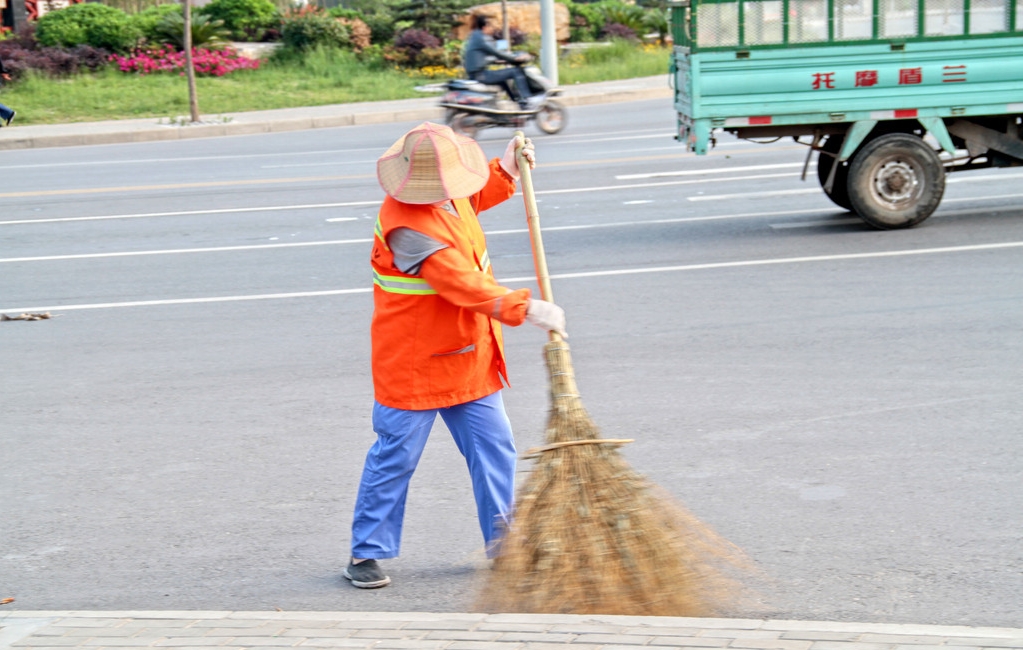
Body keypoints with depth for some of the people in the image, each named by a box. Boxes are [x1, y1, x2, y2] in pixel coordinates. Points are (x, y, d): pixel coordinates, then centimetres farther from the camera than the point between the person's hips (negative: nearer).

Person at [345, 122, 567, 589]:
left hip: (468, 354, 8)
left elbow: (475, 199, 28)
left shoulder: (446, 195, 0)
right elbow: (464, 286, -30)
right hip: (413, 361, -8)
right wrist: (527, 308, -30)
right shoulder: (407, 226, -28)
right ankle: (367, 553, 14)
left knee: (493, 445, 8)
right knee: (396, 456, 1)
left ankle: (502, 544, 18)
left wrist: (507, 170, 12)